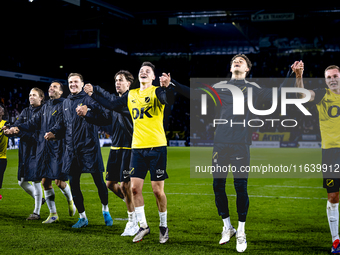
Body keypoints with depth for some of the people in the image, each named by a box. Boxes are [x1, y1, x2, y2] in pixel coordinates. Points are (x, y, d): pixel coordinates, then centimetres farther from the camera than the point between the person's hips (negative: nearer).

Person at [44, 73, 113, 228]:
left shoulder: (89, 99, -2)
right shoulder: (66, 103, 16)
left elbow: (103, 117, -16)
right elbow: (61, 124, 21)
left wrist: (87, 113, -29)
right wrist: (54, 133, 3)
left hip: (89, 148, -6)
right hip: (71, 150, 6)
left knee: (99, 181, 0)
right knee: (73, 184, 7)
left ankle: (105, 210, 24)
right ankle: (82, 217, 20)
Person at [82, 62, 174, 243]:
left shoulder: (157, 92, -4)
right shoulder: (131, 95, 12)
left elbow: (168, 100, -26)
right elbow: (112, 105, 22)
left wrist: (167, 87, -45)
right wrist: (93, 95, 20)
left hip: (157, 147, -5)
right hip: (137, 147, 5)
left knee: (158, 190, -1)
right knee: (135, 188, 1)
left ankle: (163, 226, 17)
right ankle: (143, 226, 14)